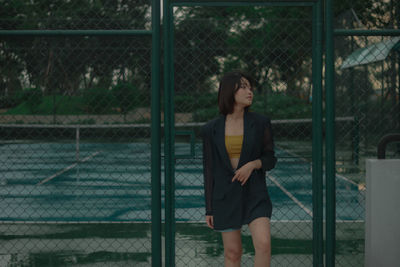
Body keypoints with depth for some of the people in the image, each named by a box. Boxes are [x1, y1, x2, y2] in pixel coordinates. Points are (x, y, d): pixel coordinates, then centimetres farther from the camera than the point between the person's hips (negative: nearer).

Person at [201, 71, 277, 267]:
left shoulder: (260, 123, -1)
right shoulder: (211, 129, -1)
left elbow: (270, 159, 5)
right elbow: (209, 169, 3)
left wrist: (253, 164, -18)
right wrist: (209, 209, 3)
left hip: (254, 194, 0)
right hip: (225, 196, 0)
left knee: (263, 244, -16)